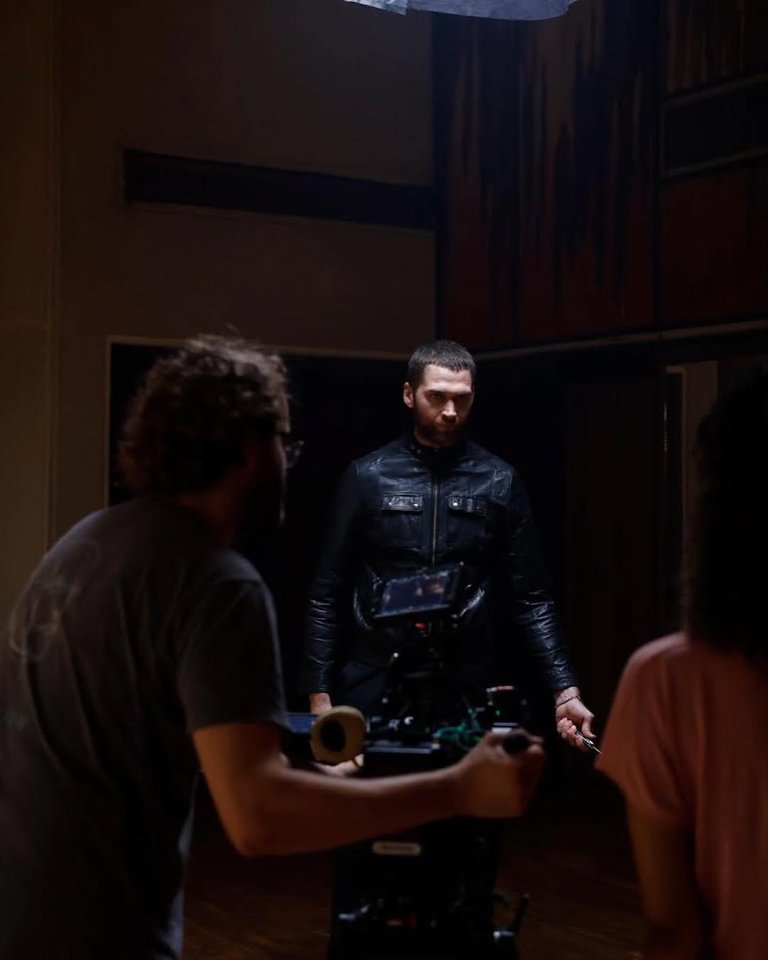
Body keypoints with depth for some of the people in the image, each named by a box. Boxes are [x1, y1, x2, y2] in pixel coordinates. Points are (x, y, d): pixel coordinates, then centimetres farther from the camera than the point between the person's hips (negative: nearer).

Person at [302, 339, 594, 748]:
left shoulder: (500, 482, 4)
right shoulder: (368, 477, 2)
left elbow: (530, 598, 4)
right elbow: (328, 594, 4)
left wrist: (565, 690, -6)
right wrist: (319, 692, -2)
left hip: (469, 690, 1)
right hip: (375, 687, 0)